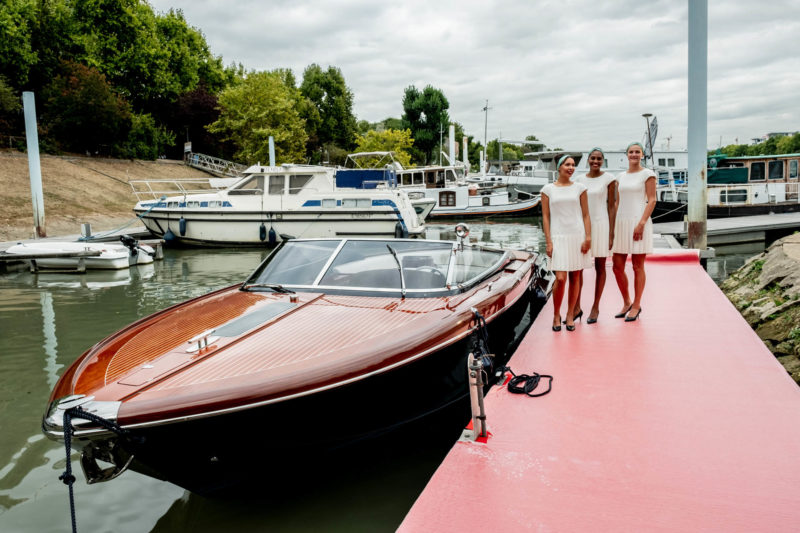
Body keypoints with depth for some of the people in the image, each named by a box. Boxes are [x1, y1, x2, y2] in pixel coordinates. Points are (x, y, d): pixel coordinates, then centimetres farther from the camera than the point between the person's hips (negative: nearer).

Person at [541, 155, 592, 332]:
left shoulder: (579, 188, 7)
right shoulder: (548, 189, 4)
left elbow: (586, 215, 7)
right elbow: (545, 217, 2)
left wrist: (588, 238, -2)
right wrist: (548, 242, -4)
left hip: (578, 236, 2)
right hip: (558, 237, -2)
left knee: (574, 278, 6)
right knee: (560, 279, -10)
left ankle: (570, 315, 18)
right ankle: (556, 315, 9)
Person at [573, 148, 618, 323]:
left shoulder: (609, 178, -3)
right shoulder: (579, 179, 7)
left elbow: (612, 206, -3)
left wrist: (611, 233, -8)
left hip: (601, 225, -3)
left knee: (600, 267, 6)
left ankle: (595, 307, 16)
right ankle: (577, 306, 13)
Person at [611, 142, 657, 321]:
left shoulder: (647, 174, -1)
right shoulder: (621, 177, 15)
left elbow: (652, 200, -7)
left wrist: (641, 223, -16)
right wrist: (612, 225, 9)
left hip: (638, 222, -5)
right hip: (621, 222, 6)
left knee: (638, 267, 1)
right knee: (617, 267, 4)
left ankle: (636, 306, 12)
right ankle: (626, 303, 21)